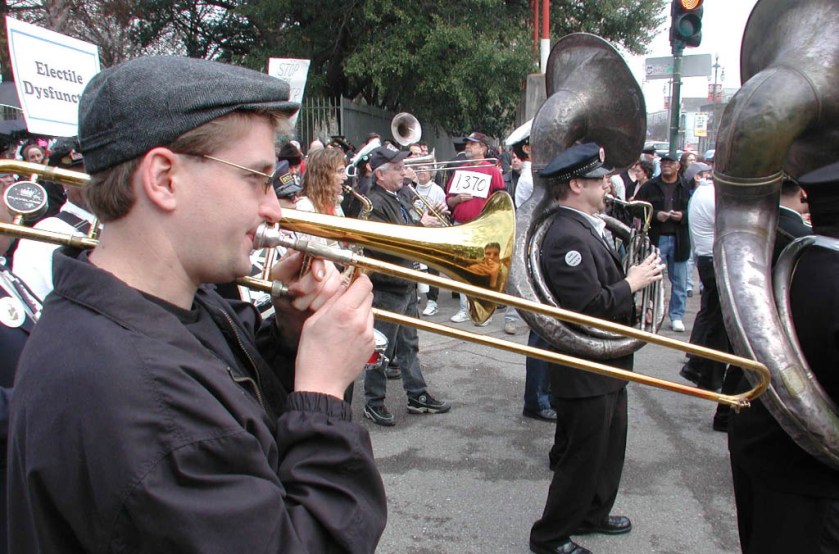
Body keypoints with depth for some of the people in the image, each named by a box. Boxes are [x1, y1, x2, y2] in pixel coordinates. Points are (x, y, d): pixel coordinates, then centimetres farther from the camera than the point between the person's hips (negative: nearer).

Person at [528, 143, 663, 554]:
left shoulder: (586, 229, 9)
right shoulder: (567, 237, -25)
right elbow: (591, 307, -30)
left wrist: (634, 277, 2)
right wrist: (633, 283, -19)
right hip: (585, 375, -11)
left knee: (609, 450, 25)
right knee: (583, 458, 4)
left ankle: (593, 514, 44)